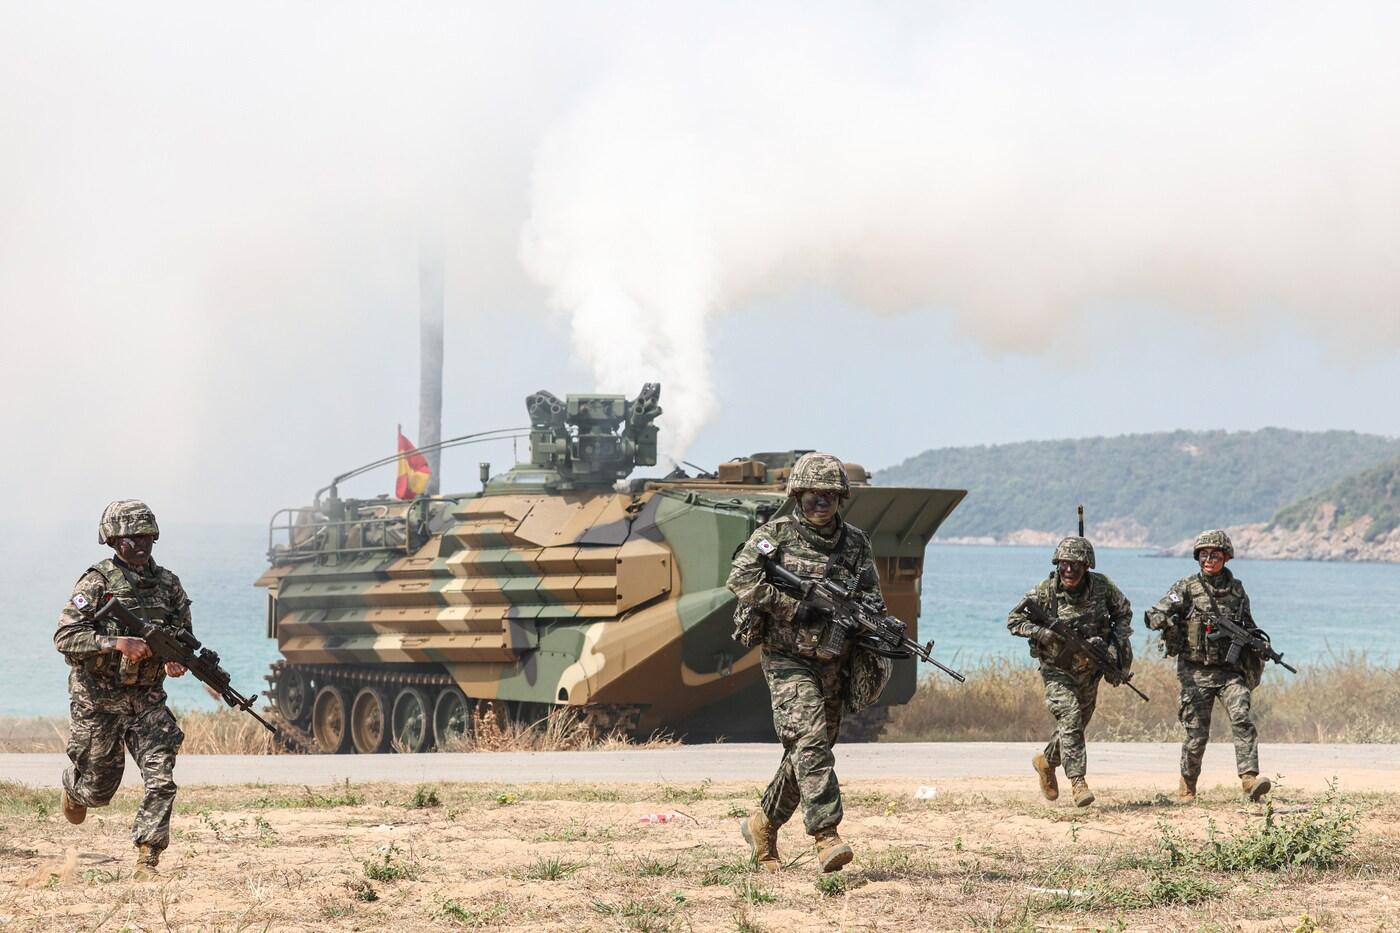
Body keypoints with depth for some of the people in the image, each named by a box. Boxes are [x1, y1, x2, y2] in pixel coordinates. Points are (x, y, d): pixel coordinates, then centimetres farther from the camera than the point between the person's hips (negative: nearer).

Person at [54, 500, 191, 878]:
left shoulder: (167, 583, 4)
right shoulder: (97, 582, -11)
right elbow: (65, 637, -18)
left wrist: (178, 658, -7)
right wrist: (116, 643, -30)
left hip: (146, 701, 3)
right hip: (97, 701, -3)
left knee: (162, 779, -13)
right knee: (98, 789, 12)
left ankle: (147, 860, -6)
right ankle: (73, 787, 48)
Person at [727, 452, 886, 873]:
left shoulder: (855, 542, 9)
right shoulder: (775, 535, -3)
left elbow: (873, 604, 10)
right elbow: (741, 577, -15)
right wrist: (796, 603, -21)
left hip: (833, 663, 5)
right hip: (788, 659, -5)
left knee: (805, 752, 9)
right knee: (810, 740, -19)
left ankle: (762, 824, 29)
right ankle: (826, 836, -26)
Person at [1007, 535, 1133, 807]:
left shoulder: (1101, 586, -10)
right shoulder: (1046, 590, -16)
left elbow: (1123, 612, 7)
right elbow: (1013, 621, -12)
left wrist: (1116, 643, -8)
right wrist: (1045, 633, -26)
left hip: (1089, 669, 4)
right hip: (1058, 669, -4)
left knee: (1078, 723, 15)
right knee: (1069, 718, -20)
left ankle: (1047, 761, 40)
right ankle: (1078, 782, -21)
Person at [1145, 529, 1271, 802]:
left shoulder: (1236, 589, 10)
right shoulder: (1187, 588, 0)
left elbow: (1247, 626, 24)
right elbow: (1153, 615, -7)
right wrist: (1168, 621, -29)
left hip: (1230, 671, 2)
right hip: (1196, 673, -2)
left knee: (1242, 719, -18)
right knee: (1197, 733, 0)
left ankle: (1249, 777, -26)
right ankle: (1187, 785, 19)